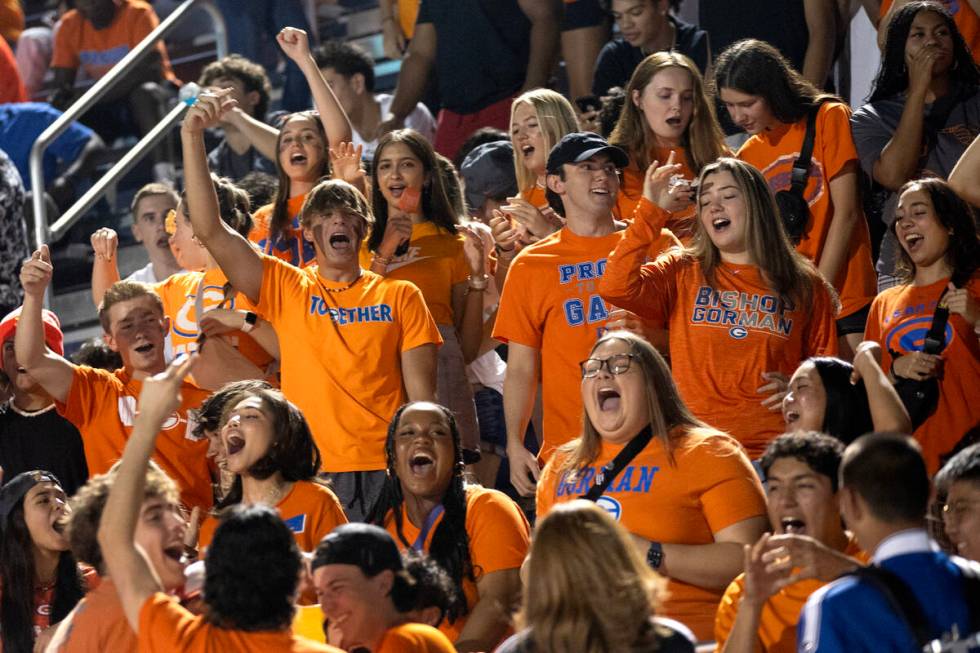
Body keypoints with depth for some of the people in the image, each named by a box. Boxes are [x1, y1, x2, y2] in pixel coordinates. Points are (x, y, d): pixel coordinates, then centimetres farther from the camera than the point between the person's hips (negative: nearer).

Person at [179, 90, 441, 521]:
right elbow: (209, 230, 2)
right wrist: (192, 137, -4)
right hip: (311, 475, 0)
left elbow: (421, 397, 8)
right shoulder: (286, 289, 10)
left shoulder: (399, 296, 12)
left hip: (386, 472, 0)